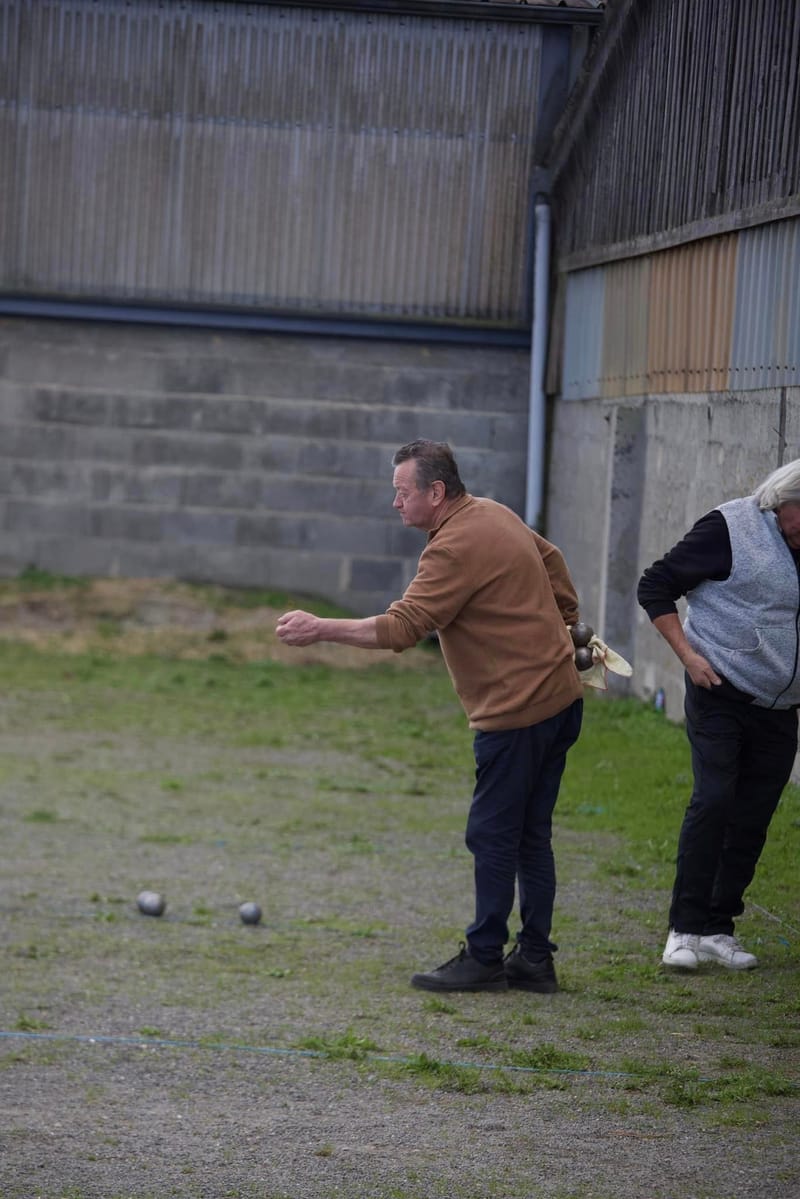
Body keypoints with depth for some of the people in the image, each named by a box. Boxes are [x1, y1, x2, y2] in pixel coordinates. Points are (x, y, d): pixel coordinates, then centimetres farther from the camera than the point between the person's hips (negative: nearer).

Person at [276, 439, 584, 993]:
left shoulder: (455, 548, -19)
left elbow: (401, 628, -24)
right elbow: (552, 560, 26)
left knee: (494, 835, -4)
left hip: (517, 710, -10)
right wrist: (566, 623, 35)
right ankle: (535, 958, 15)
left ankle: (484, 958, 1)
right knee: (531, 837, 12)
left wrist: (322, 629, -21)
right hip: (560, 696, 10)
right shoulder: (496, 514, 12)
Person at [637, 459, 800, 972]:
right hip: (722, 694, -5)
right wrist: (688, 655, -13)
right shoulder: (731, 528, -9)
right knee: (713, 800, -12)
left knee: (754, 817, 5)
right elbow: (655, 586, -5)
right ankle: (685, 929, -7)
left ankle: (718, 928, 14)